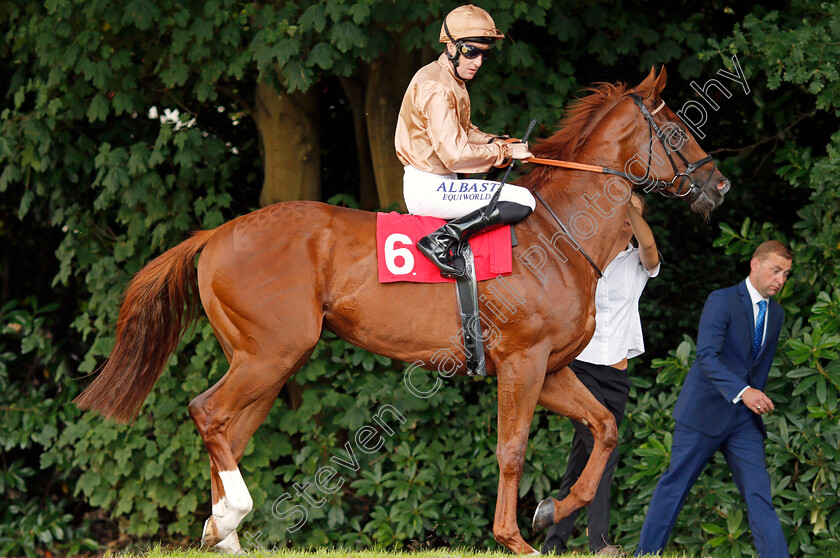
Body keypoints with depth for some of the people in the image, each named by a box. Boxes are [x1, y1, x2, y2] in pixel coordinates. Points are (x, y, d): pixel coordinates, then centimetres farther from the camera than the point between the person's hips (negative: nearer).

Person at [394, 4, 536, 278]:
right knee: (522, 201, -19)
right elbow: (455, 155, -25)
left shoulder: (451, 80, 13)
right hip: (430, 189, -11)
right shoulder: (436, 88, -20)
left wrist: (493, 142, 6)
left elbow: (461, 132, 25)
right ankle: (440, 241, -22)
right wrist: (504, 151, -14)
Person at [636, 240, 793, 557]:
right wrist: (742, 392, -31)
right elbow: (706, 356, -21)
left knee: (759, 495, -6)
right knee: (675, 486, 3)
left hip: (745, 420, 5)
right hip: (704, 412, -5)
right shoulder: (722, 301, -11)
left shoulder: (776, 314, 12)